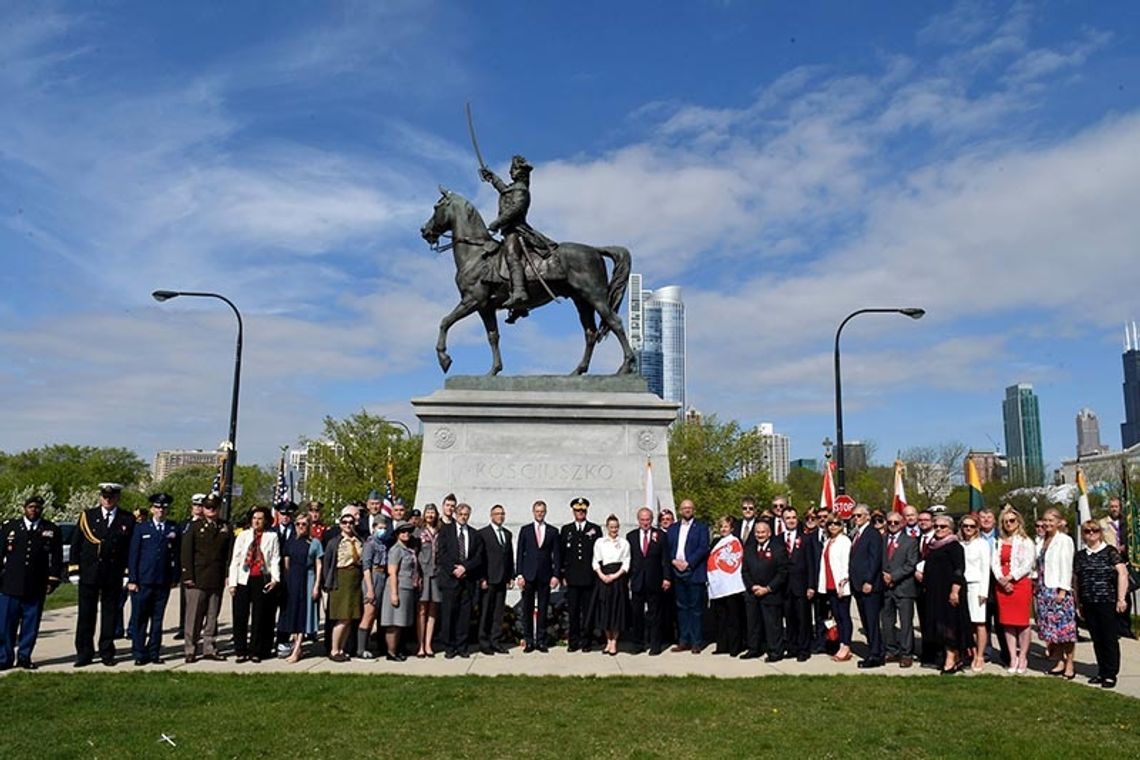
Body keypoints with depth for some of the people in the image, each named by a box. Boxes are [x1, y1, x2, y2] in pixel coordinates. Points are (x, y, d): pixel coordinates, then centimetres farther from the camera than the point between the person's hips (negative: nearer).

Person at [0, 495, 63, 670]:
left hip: (36, 588, 0)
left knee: (31, 625, 6)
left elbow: (57, 558, 7)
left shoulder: (52, 530, 6)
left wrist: (53, 579, 0)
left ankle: (24, 657, 17)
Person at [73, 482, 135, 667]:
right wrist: (75, 569, 0)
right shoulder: (87, 516, 5)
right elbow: (76, 545, 6)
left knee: (110, 615, 6)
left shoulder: (128, 519, 3)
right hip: (89, 573, 0)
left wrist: (128, 572, -3)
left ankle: (107, 653, 16)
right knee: (86, 614, 3)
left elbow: (131, 548, 3)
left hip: (114, 575, 0)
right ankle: (84, 653, 12)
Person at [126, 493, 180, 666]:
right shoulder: (141, 528, 5)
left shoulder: (173, 529, 8)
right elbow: (133, 554, 2)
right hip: (143, 581, -1)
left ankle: (154, 653, 15)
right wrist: (132, 579, -3)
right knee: (139, 619, 1)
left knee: (157, 619, 7)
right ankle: (139, 653, 10)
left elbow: (177, 555, 10)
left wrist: (175, 577, 2)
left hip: (163, 582, 1)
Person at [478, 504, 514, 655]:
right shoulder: (483, 533, -2)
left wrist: (511, 576, 9)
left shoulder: (508, 534, 16)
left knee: (499, 612, 7)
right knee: (485, 612, 0)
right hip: (488, 580, -5)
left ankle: (496, 641, 13)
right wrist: (482, 578, -12)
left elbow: (510, 557, 16)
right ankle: (484, 643, 7)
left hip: (502, 579, 5)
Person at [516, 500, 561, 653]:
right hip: (528, 575, 0)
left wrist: (556, 575, -2)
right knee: (527, 609, 2)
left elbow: (556, 555, 6)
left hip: (545, 576, 0)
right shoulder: (525, 530, 7)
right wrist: (519, 574, -3)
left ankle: (541, 640, 11)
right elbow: (519, 553, 4)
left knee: (543, 610, 4)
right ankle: (528, 641, 9)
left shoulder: (552, 532, 8)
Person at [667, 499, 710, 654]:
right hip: (677, 573, 4)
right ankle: (683, 641, 14)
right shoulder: (673, 528, 15)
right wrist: (674, 561, -8)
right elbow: (667, 548, 10)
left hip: (694, 573, -4)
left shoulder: (701, 527, 3)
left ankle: (696, 642, 4)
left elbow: (703, 548, -8)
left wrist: (688, 563, -15)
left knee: (696, 608, -1)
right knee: (682, 607, 8)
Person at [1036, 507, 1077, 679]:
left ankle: (1069, 666, 4)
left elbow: (1066, 566, -11)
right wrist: (1038, 586, 11)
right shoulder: (1044, 541, 14)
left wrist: (1062, 590, -15)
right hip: (1044, 590, 7)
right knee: (1051, 628, 9)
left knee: (1064, 628, -3)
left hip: (1058, 589, -7)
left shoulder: (1064, 540, -7)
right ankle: (1060, 663, 17)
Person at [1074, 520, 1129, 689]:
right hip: (1088, 604, 5)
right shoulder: (1080, 555, 12)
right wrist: (1078, 603, 13)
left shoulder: (1110, 551, -2)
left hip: (1107, 602, -5)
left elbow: (1122, 573, -9)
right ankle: (1102, 672, 20)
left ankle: (1111, 674, 8)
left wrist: (1121, 599, -14)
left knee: (1110, 639, 0)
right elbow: (1077, 581, 15)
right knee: (1096, 640, 10)